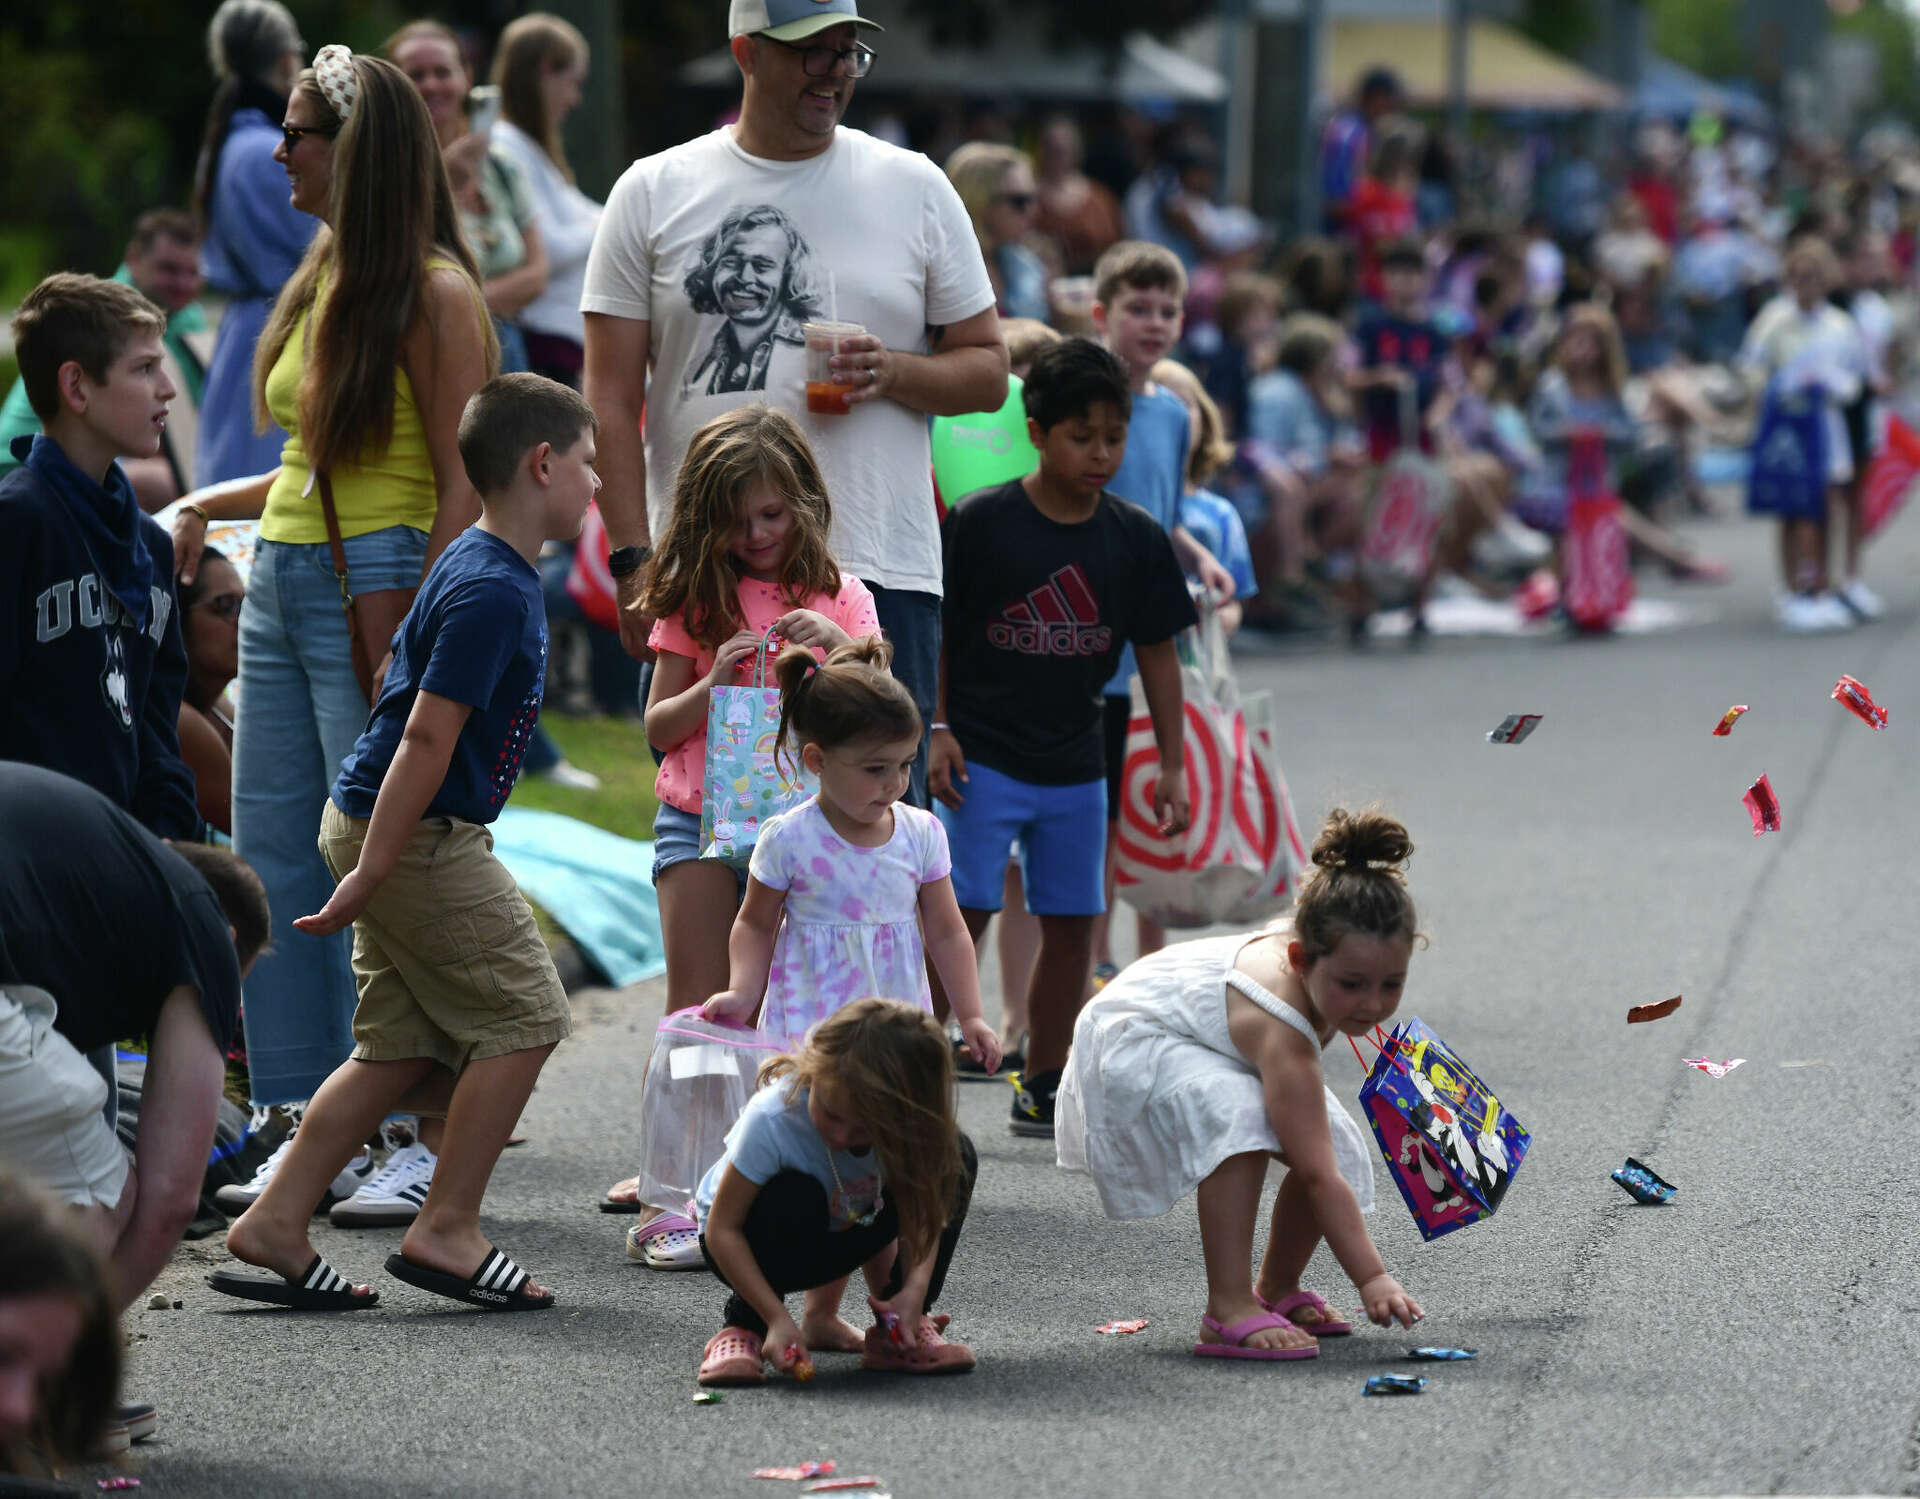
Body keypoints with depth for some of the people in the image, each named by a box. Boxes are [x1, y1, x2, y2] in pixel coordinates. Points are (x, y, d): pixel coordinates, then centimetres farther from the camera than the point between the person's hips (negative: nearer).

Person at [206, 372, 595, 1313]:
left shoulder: (479, 569, 15)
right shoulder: (492, 592, -18)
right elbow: (427, 737, -22)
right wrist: (370, 874, -24)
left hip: (378, 825, 10)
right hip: (415, 836, -10)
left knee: (400, 1048, 10)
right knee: (522, 1019, -3)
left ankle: (272, 1228, 9)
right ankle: (447, 1231, 0)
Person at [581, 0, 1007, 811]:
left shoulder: (915, 189, 9)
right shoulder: (654, 193, 6)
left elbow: (988, 369, 12)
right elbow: (612, 395, 2)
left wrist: (893, 373, -10)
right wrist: (633, 561, -7)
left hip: (881, 570, 0)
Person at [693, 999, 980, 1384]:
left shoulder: (904, 1122, -26)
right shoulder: (772, 1120, -36)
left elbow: (923, 1215, -17)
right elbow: (722, 1229, -29)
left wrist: (915, 1288, -37)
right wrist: (777, 1318, -37)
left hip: (837, 1234, 4)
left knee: (958, 1157, -16)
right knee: (796, 1198, -40)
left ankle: (899, 1327, -8)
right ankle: (743, 1328, -16)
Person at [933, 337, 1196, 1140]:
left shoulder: (1135, 538, 1)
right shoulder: (980, 522, -9)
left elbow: (1156, 651, 7)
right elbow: (937, 632, -3)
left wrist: (1172, 765, 5)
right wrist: (937, 729, -9)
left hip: (1076, 764, 4)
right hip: (981, 756, -4)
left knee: (1071, 923, 7)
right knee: (958, 915, -8)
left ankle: (1042, 1089, 18)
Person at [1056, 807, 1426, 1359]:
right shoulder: (1283, 1032, -43)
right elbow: (1318, 1177, -45)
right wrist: (1372, 1279, -49)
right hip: (1131, 1044, -9)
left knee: (1341, 1147, -7)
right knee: (1238, 1118, -38)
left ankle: (1278, 1287, 14)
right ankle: (1229, 1308, -33)